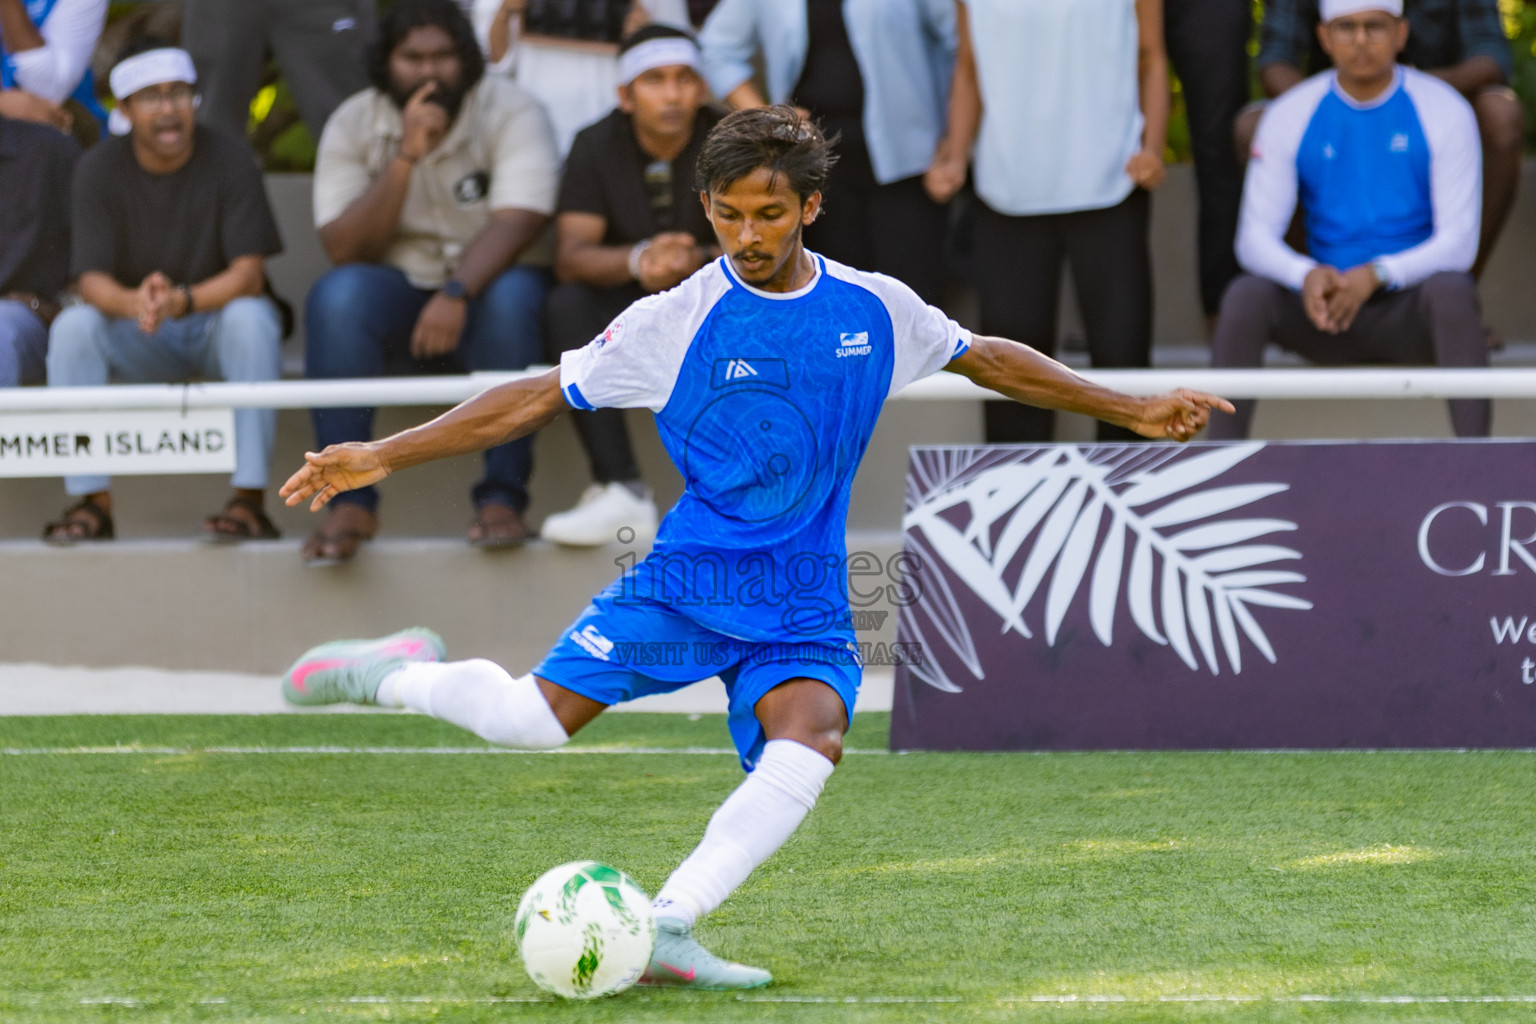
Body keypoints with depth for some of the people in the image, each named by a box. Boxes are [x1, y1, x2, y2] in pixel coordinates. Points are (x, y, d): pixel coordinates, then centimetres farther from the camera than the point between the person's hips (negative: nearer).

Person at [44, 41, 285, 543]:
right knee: (72, 326, -27)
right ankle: (91, 502, -22)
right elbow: (92, 281, -15)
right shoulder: (99, 169, -8)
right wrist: (135, 303, -40)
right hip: (139, 340, 2)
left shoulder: (230, 160, -13)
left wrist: (180, 301, -41)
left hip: (217, 320, -2)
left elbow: (248, 275, -20)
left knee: (249, 318, -35)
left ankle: (249, 500, -36)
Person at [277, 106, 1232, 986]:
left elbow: (990, 359, 20)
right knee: (537, 720, -21)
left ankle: (668, 925, -34)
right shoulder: (678, 320, -5)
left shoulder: (875, 308, 3)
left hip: (804, 606, 2)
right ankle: (396, 673, 9)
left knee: (811, 739, -29)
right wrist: (381, 457, -7)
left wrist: (1135, 410, 20)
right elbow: (536, 400, -1)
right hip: (690, 576, -2)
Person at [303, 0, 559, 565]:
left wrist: (456, 294, -42)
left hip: (487, 287, -2)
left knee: (510, 295, -36)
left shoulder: (510, 113, -10)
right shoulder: (353, 126, -3)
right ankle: (350, 501, -31)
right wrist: (405, 158, -24)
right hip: (398, 295, 2)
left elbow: (516, 221, -25)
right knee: (335, 295, -30)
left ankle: (502, 497, -34)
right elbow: (343, 249, -13)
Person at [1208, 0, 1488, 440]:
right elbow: (1255, 237, -2)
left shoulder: (1444, 111, -4)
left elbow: (1458, 242, -9)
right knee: (1245, 296, -27)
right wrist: (1306, 276, -26)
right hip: (1326, 307, 2)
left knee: (1450, 289, -36)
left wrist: (1376, 276, -27)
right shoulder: (1289, 115, 1)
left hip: (1412, 312, -2)